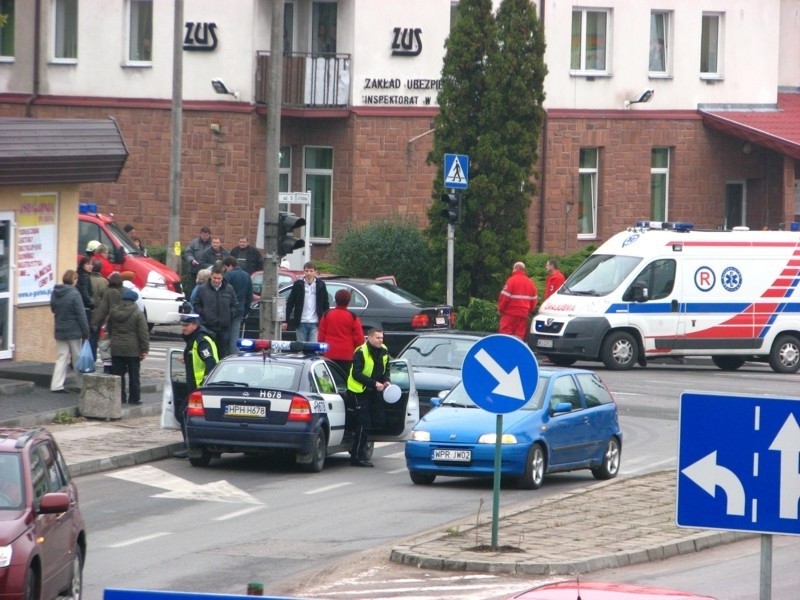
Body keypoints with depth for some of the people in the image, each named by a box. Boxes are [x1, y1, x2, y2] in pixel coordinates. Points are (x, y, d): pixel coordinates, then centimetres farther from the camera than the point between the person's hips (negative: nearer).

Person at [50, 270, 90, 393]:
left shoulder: (55, 293, 2)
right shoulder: (74, 294, -17)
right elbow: (81, 315, -15)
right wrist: (86, 332, -10)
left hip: (60, 332, 5)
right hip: (74, 332, -5)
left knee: (62, 358, 9)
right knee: (78, 359, 7)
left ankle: (57, 385, 0)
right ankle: (82, 385, 17)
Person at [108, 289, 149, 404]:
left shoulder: (113, 312, 6)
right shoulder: (138, 314, -9)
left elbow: (109, 329, 17)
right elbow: (143, 333, -11)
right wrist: (144, 349, -7)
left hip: (116, 348, 3)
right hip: (133, 349, -3)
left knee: (118, 374, 7)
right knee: (134, 375, 4)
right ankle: (134, 398, 5)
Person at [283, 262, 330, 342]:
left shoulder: (320, 285, 3)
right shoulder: (298, 285, 4)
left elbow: (326, 305, 8)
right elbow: (290, 303, 6)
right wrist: (285, 320, 2)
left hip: (315, 323, -1)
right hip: (301, 323, 1)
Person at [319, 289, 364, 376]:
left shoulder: (327, 315, 1)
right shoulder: (352, 317, -7)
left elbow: (321, 335, 6)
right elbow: (359, 337, -4)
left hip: (330, 354, 2)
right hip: (347, 355, -2)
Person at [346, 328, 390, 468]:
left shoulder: (384, 352, 5)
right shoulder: (361, 352, -17)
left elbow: (385, 369, 18)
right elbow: (356, 374, -21)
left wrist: (386, 381, -4)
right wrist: (374, 383, -26)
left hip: (374, 391, 7)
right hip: (359, 391, -7)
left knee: (379, 421, 3)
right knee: (364, 424, -8)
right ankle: (357, 457, -1)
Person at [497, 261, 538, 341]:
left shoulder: (512, 280, -9)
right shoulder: (530, 282, 10)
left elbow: (505, 296, -13)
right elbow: (534, 299, 14)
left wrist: (500, 309, -1)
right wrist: (530, 311, 23)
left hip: (510, 313, -6)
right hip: (523, 314, 6)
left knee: (505, 332, -4)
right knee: (520, 335, 6)